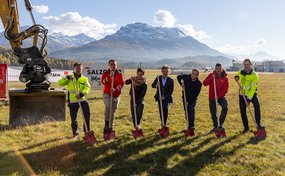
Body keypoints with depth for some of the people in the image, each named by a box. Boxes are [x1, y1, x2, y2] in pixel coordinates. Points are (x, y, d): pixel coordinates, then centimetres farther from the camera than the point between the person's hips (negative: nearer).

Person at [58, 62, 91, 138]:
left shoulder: (84, 79, 7)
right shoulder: (69, 78, 7)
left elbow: (87, 88, -9)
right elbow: (60, 83, -5)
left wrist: (81, 94, -25)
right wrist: (67, 78, -19)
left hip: (83, 100, 0)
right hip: (72, 101, 0)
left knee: (87, 115, -10)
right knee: (74, 118, 8)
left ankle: (87, 131, 7)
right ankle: (75, 133, 25)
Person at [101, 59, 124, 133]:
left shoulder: (119, 74, 3)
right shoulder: (105, 73, 3)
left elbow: (121, 84, -9)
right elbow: (103, 82, -14)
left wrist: (115, 89, -26)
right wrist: (109, 76, -26)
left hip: (116, 95, 2)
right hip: (107, 94, -2)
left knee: (113, 111, 7)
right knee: (108, 106, -26)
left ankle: (110, 127, 19)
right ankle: (107, 123, -13)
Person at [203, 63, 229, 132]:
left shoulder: (225, 78, -3)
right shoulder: (211, 75, 1)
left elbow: (225, 90, -7)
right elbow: (204, 83, -9)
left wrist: (219, 96, -19)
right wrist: (211, 78, -20)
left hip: (221, 96, -1)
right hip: (212, 97, 1)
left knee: (225, 107, -27)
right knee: (213, 113, 8)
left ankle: (221, 124, -15)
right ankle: (215, 126, 28)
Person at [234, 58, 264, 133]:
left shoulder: (254, 75, -15)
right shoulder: (240, 72, 0)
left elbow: (253, 88, -19)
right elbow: (237, 76, 24)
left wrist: (248, 99, -25)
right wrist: (236, 77, -3)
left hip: (252, 94, -4)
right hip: (242, 94, 4)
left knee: (257, 105, -28)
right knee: (242, 111, 2)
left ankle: (258, 124, -21)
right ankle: (246, 127, 15)